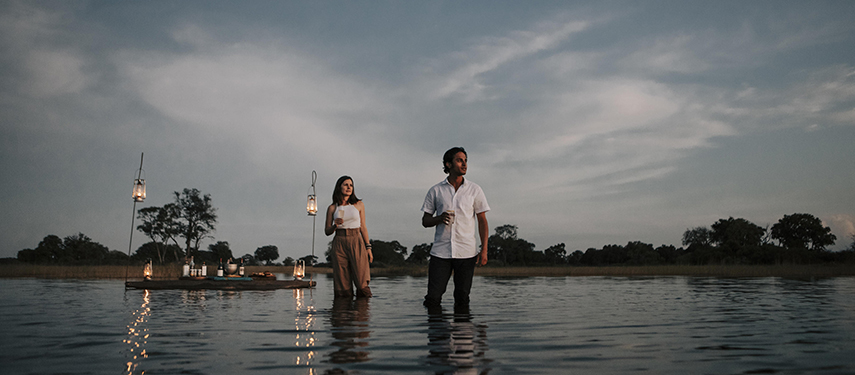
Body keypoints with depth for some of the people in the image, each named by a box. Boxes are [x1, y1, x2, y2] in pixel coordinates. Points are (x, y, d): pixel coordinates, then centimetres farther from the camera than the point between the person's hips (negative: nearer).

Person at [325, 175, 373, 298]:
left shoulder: (359, 205, 10)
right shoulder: (332, 208, 9)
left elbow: (363, 228, 11)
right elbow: (327, 231, 11)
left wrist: (368, 247, 4)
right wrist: (335, 225, -11)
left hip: (356, 243, 0)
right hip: (339, 243, 0)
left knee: (362, 282, -8)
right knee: (342, 283, -3)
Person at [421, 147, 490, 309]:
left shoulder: (475, 190, 6)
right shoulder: (436, 191, 6)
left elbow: (482, 221, 7)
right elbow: (425, 220, 11)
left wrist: (484, 250, -3)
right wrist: (439, 219, -13)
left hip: (467, 252, 0)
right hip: (440, 251, 0)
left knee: (462, 299, 1)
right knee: (432, 298, -3)